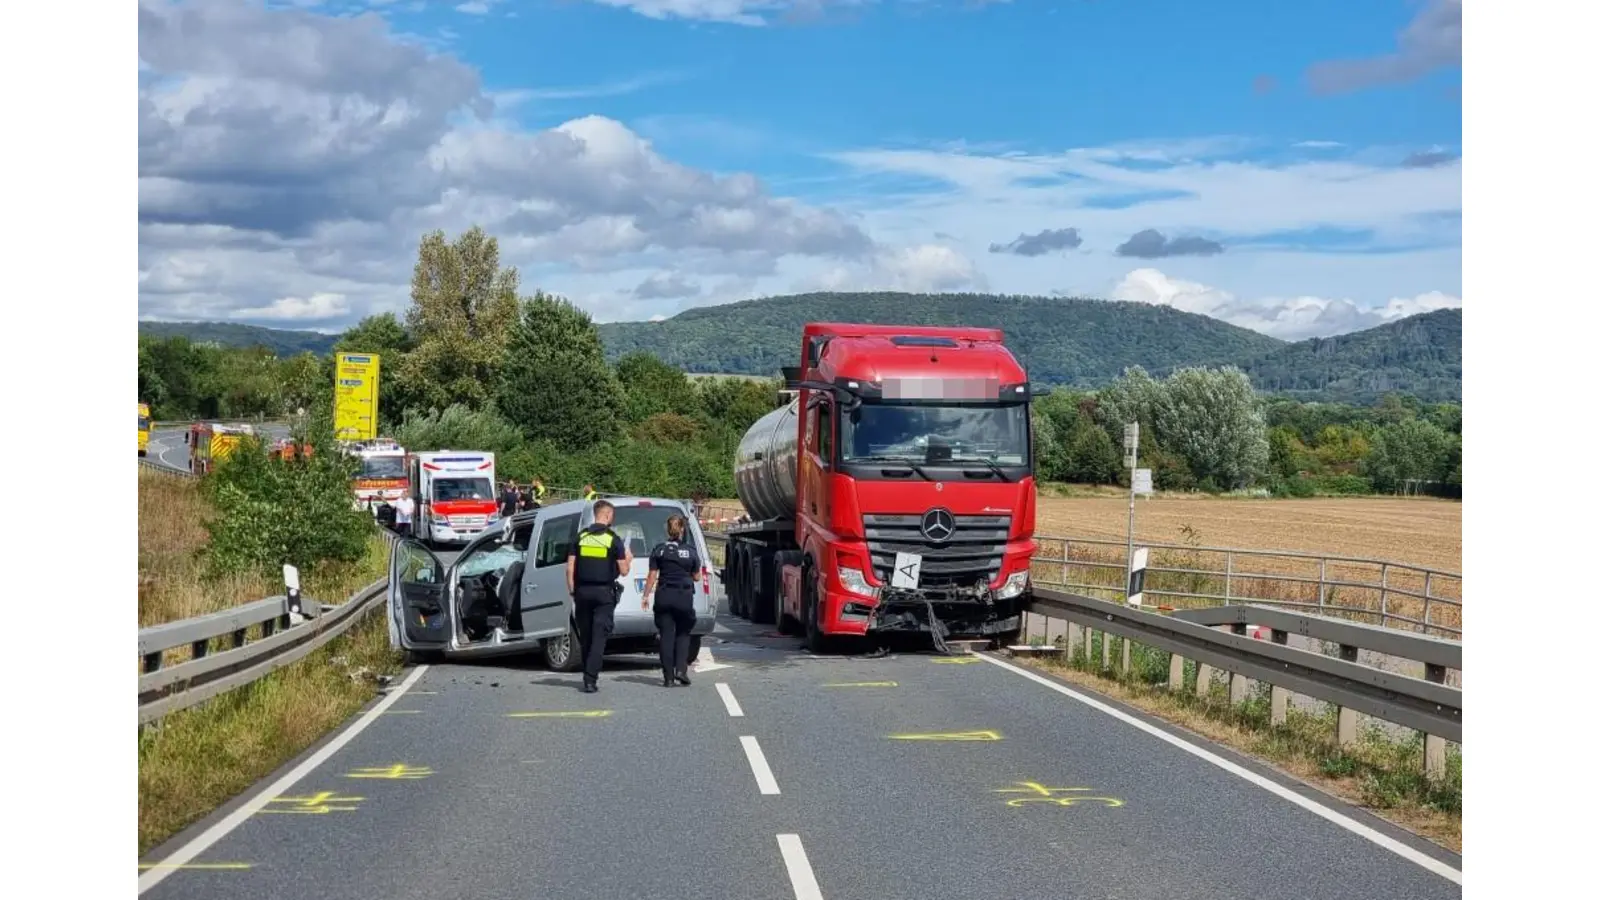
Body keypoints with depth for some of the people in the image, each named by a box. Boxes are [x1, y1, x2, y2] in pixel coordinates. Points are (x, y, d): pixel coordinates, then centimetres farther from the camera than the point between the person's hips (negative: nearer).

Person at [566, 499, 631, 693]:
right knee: (599, 637, -4)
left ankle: (588, 677, 21)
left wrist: (572, 591, 10)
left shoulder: (581, 537, 4)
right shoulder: (614, 540, -5)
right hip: (604, 593, -3)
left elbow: (570, 568, 2)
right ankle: (590, 680, -13)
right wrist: (628, 559, 18)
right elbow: (623, 571, -2)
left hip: (582, 591, 3)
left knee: (585, 637, 14)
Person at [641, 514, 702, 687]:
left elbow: (652, 576, 0)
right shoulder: (690, 551, 1)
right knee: (682, 634, 13)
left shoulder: (659, 549, 1)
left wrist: (646, 596, 5)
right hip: (685, 596, 0)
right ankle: (681, 669, -3)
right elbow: (696, 577, 8)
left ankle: (668, 677, 2)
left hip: (664, 596, 0)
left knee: (666, 635, 4)